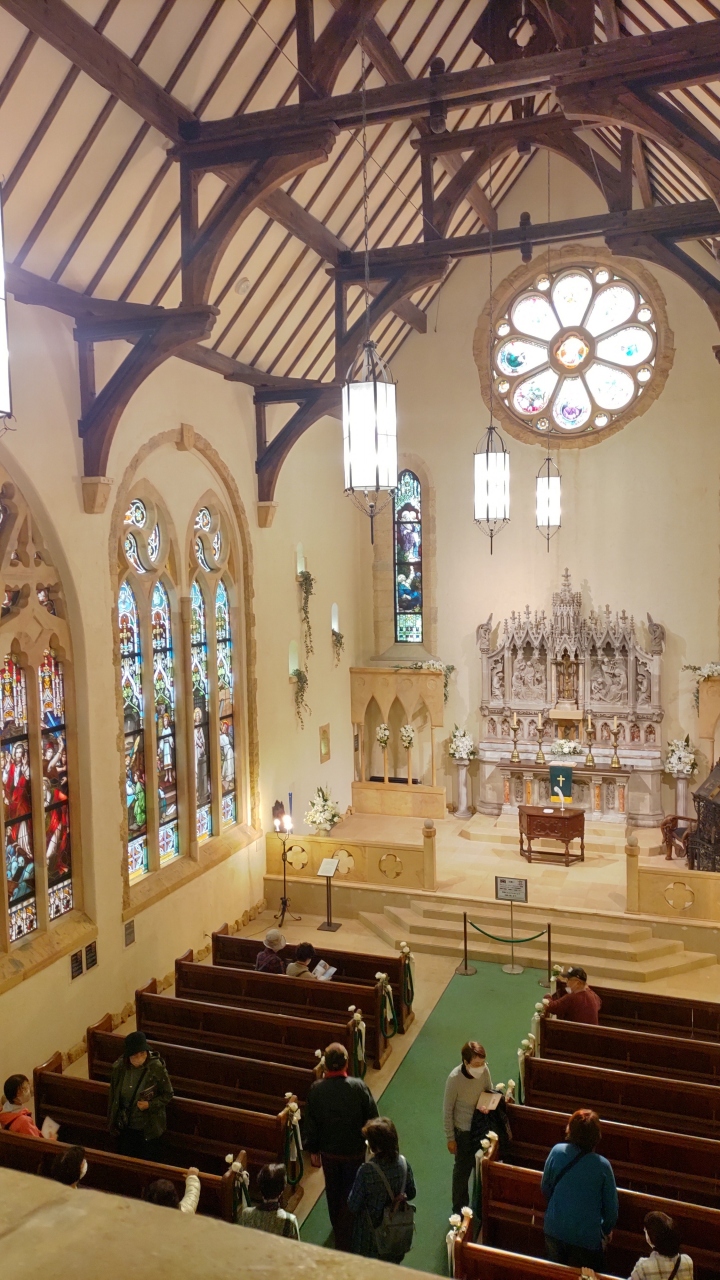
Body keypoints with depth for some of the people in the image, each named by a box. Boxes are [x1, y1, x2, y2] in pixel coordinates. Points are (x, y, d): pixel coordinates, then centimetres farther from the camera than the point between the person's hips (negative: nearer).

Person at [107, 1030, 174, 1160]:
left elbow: (168, 1094, -11)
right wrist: (111, 1120, 7)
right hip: (125, 1125, 3)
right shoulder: (119, 1067, -14)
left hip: (149, 1127, -3)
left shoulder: (157, 1068, -23)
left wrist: (150, 1105, -25)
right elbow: (113, 1095, 1)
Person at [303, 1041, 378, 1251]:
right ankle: (346, 1240, 20)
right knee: (351, 1195, 15)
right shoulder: (358, 1086, -21)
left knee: (333, 1194, 24)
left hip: (328, 1151, 2)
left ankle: (338, 1231, 43)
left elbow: (310, 1123, -7)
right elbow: (371, 1117, -11)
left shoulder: (316, 1089, -17)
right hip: (354, 1151, -2)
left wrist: (313, 1149, 8)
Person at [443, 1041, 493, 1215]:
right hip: (464, 1131, -5)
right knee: (463, 1170, 14)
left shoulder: (484, 1070, -18)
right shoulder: (455, 1078, -31)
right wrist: (450, 1138, -11)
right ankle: (459, 1209, 36)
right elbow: (447, 1110, -18)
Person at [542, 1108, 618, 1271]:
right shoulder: (602, 1166, -22)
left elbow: (545, 1189, -1)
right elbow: (611, 1205, -8)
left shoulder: (557, 1152, -16)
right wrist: (607, 1229, 13)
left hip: (555, 1230, 2)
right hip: (587, 1236, -2)